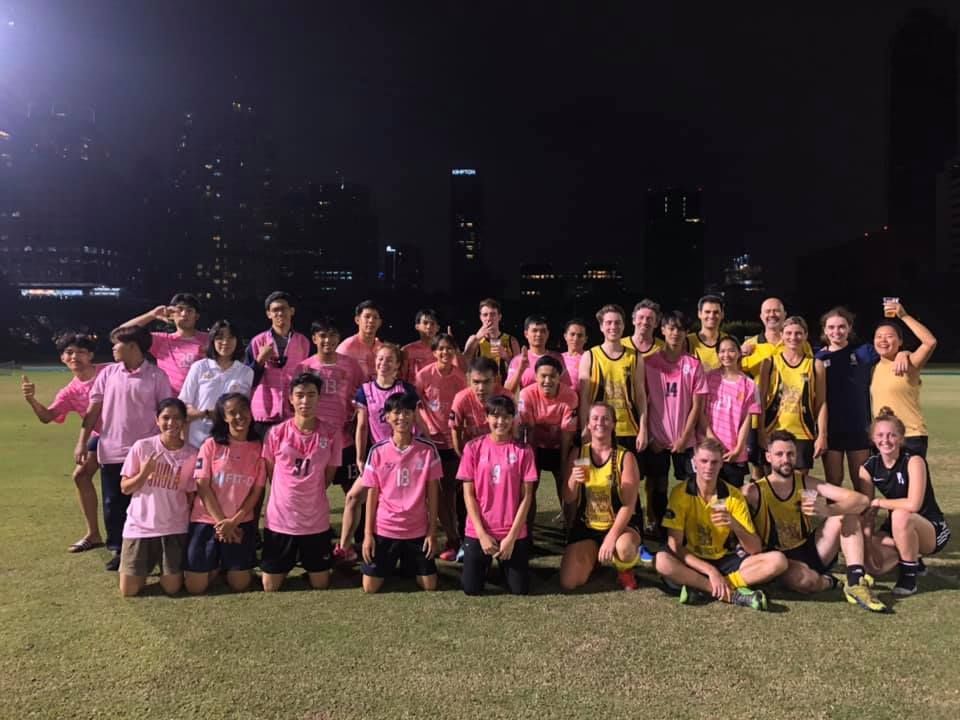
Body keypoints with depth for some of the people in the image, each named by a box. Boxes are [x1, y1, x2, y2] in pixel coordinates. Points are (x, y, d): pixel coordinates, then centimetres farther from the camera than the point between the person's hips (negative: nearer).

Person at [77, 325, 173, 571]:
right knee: (113, 504, 10)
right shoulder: (108, 373, 4)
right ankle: (118, 550, 25)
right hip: (111, 451, 3)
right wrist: (82, 442, 3)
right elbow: (93, 410, 7)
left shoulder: (156, 376, -5)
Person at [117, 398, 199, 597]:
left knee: (172, 588, -2)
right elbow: (125, 488, 0)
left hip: (174, 528, 0)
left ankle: (170, 569, 31)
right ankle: (146, 566, 32)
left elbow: (191, 495, 3)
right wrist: (143, 474, -19)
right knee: (128, 591, 1)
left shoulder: (192, 454, -5)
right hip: (139, 525, 0)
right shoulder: (141, 447, -7)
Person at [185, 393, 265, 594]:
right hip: (207, 520, -1)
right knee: (195, 587, -2)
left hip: (242, 523, 1)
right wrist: (221, 522, -10)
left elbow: (257, 491, -1)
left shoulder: (259, 448, -1)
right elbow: (203, 487, -6)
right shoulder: (211, 445, -4)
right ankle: (215, 566, 30)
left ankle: (226, 564, 33)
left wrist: (233, 521, -11)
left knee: (239, 585, 1)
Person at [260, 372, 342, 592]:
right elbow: (270, 474, 5)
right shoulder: (276, 433, -7)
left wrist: (310, 497, 5)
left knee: (320, 584, 9)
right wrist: (289, 497, 7)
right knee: (270, 587, 9)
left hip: (316, 521, 0)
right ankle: (291, 560, 38)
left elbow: (328, 476, 4)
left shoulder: (331, 435, -7)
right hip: (279, 519, 0)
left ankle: (307, 562, 39)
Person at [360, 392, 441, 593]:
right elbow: (372, 494, 0)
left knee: (429, 586, 3)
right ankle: (391, 564, 32)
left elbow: (432, 493, -2)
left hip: (418, 530, 0)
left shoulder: (428, 449, -7)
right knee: (370, 588, 0)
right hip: (384, 529, 0)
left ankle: (408, 563, 34)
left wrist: (432, 531, -3)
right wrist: (368, 533, -3)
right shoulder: (377, 451, -6)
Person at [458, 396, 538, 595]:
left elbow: (526, 497, -4)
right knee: (471, 589, 2)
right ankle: (487, 563, 34)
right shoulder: (473, 447, -4)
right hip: (478, 531, 0)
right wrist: (482, 534, -10)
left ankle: (503, 563, 35)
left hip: (514, 533, 0)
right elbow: (468, 494, -4)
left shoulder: (523, 450, -5)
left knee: (520, 590, 4)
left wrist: (511, 537, -10)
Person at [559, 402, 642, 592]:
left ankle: (625, 570, 2)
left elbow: (629, 504, -15)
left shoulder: (625, 457, -10)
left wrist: (611, 537, -27)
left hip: (620, 524, -2)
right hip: (586, 526, 3)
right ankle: (593, 556, 21)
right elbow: (568, 499, 1)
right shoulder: (577, 454, -2)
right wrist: (574, 481, -21)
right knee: (568, 583, -13)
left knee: (624, 549, -38)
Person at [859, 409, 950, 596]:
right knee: (872, 564, -19)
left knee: (900, 516, -36)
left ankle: (909, 576, -14)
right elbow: (867, 512, -7)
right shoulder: (869, 467, -6)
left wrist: (879, 502, -19)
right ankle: (913, 561, 16)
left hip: (932, 529, -5)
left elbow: (913, 505, -32)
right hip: (895, 530, 5)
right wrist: (869, 545, -17)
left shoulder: (913, 461, -20)